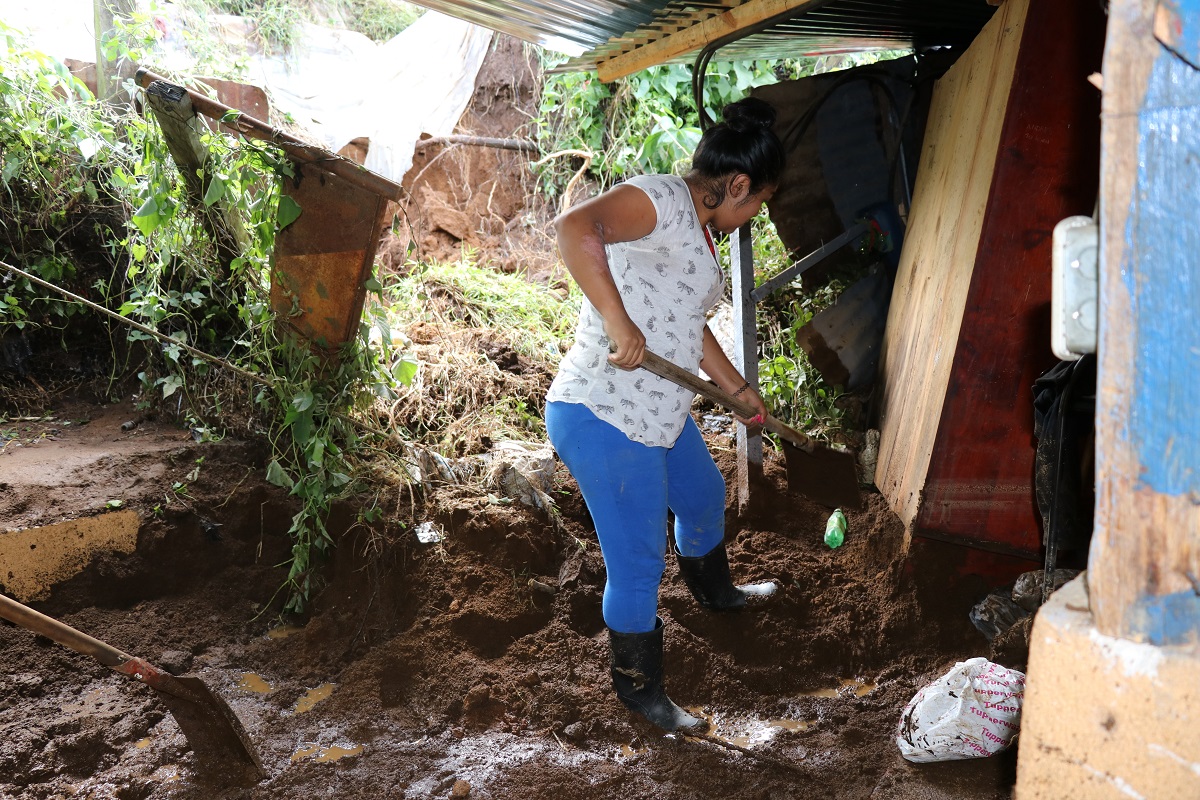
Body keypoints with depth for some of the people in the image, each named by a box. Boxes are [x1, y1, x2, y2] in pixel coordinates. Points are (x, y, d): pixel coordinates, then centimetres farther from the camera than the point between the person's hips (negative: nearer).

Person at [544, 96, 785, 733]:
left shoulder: (695, 230, 14)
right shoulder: (661, 200, -19)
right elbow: (575, 227, -38)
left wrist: (738, 388, 34)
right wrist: (618, 321, -41)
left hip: (657, 414, 11)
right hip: (602, 419, -11)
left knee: (704, 497, 32)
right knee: (638, 565, 2)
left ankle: (715, 592, 61)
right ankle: (638, 688, 25)